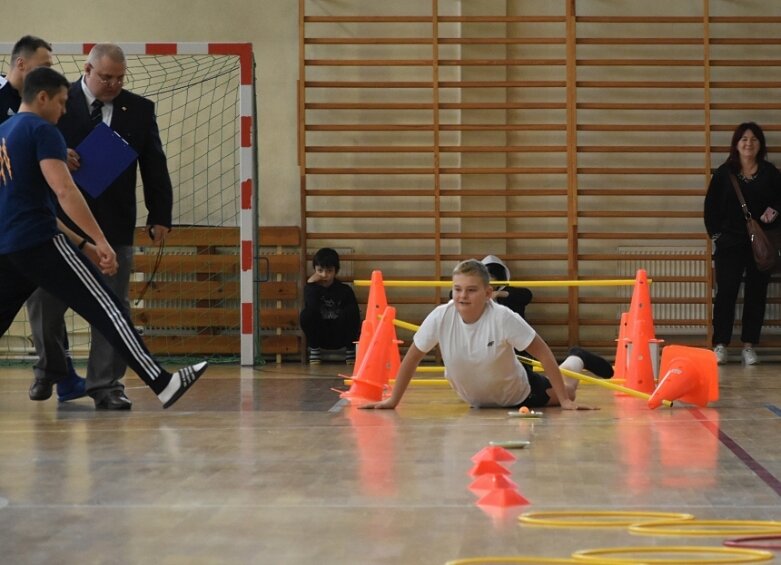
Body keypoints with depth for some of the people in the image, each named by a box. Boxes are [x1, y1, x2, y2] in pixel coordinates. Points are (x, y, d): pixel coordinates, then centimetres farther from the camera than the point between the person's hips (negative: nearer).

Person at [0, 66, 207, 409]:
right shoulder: (42, 130, -5)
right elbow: (64, 191, -18)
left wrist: (81, 244, 25)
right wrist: (100, 241, -20)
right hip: (38, 243, -8)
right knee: (108, 310, -7)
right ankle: (162, 384, -11)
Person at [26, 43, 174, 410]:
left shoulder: (139, 110, 6)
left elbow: (154, 166, 6)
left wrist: (160, 216, -1)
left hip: (114, 225, 0)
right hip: (59, 221, 0)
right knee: (43, 302, 8)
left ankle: (106, 386, 3)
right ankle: (50, 367, 32)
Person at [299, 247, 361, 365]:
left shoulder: (345, 290, -8)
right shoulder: (311, 287, -6)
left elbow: (356, 314, -13)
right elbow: (312, 309, -25)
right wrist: (311, 284, -24)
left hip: (341, 337, 0)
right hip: (319, 337, 0)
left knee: (351, 311, -26)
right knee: (306, 315, -27)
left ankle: (350, 350, -8)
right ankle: (314, 349, -4)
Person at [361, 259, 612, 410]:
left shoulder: (503, 318, -35)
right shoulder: (441, 317, -29)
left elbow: (544, 353, -28)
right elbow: (413, 357, -15)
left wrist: (565, 400, -30)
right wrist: (393, 400, -14)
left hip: (518, 393, -3)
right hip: (476, 401, 3)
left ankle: (576, 361, 47)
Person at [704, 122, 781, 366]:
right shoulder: (724, 173, 3)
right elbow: (711, 206, 3)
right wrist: (715, 234, -4)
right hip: (729, 243, -1)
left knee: (756, 294, 4)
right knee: (725, 293, -3)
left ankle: (749, 346, 11)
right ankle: (720, 345, 1)